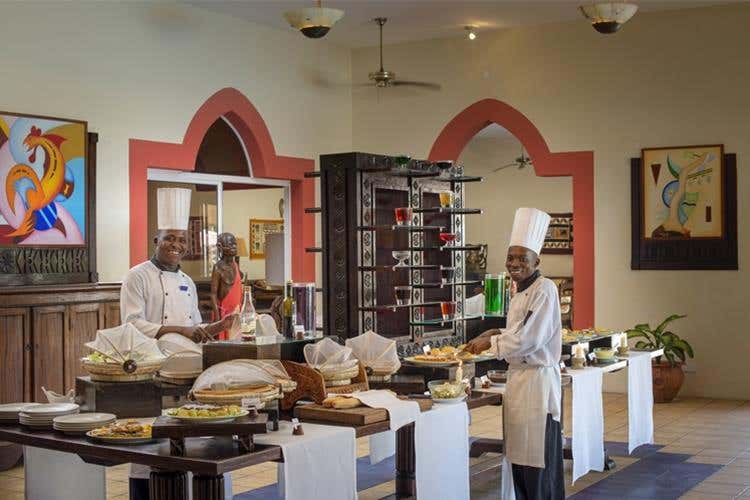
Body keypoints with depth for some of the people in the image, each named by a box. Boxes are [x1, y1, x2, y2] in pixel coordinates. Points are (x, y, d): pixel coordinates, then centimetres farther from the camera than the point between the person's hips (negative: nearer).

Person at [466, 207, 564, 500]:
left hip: (537, 378, -9)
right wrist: (498, 334, 8)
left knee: (538, 452, -3)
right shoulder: (520, 292, 13)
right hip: (517, 375, 9)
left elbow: (529, 338, -21)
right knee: (516, 451, 14)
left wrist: (491, 342, -9)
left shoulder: (544, 290, -15)